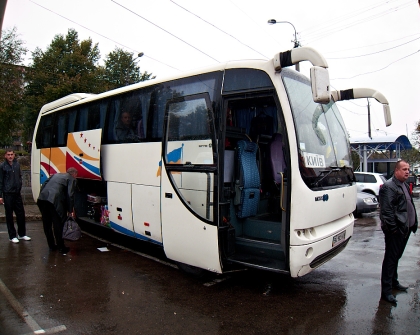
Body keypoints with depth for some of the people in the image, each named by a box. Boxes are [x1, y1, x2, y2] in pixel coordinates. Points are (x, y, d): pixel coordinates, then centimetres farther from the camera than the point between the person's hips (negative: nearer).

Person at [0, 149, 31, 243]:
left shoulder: (17, 164, 7)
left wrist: (19, 186, 9)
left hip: (17, 193, 4)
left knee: (21, 214, 8)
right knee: (9, 215, 4)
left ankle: (21, 234, 21)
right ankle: (12, 236, 14)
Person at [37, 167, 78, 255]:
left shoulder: (56, 175, 28)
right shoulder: (71, 179, 8)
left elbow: (44, 185, 22)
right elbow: (70, 195, -1)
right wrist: (70, 210, 3)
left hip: (42, 198, 7)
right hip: (55, 201, -7)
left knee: (47, 224, 17)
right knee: (58, 225, 4)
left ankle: (51, 246, 29)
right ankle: (61, 247, 13)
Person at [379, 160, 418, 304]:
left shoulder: (405, 186, 16)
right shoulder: (389, 187, -16)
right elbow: (387, 210, -21)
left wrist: (414, 223, 17)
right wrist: (393, 228, -23)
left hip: (404, 229, 9)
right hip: (395, 231, -9)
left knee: (396, 257, 21)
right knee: (391, 258, -3)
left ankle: (394, 282, 37)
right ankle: (386, 291, 4)